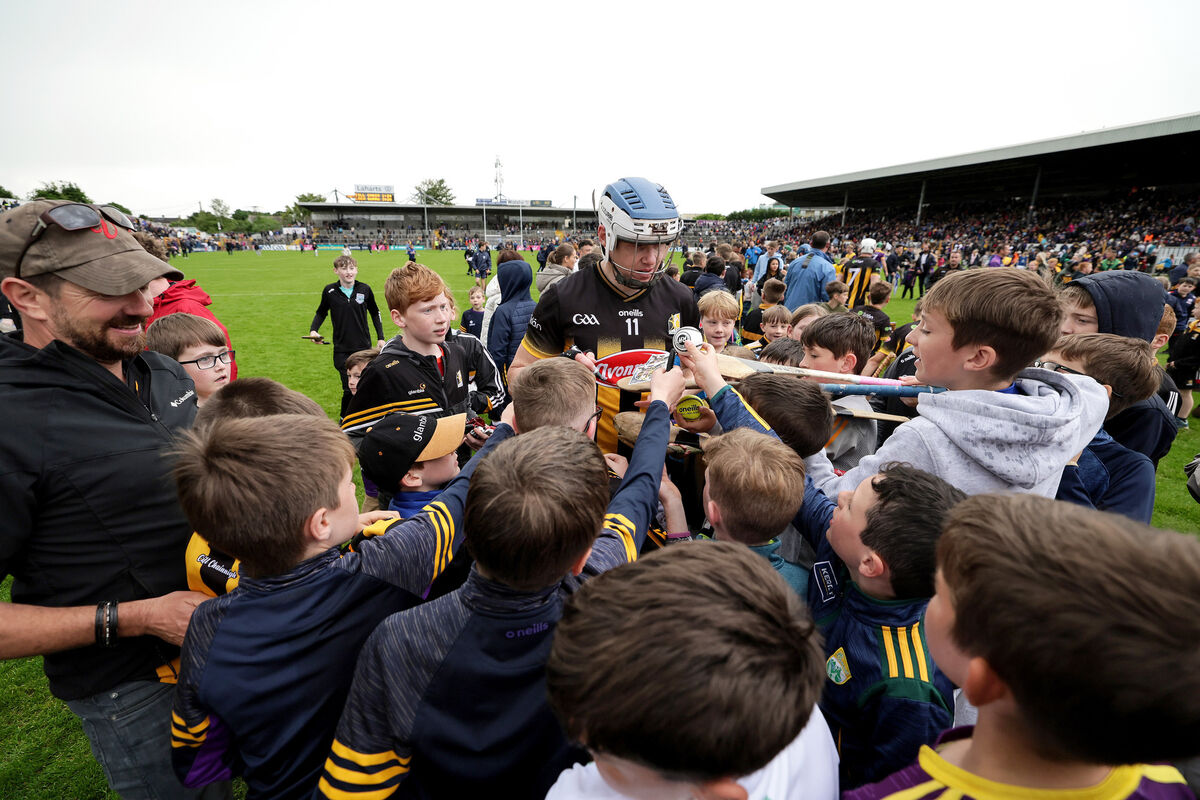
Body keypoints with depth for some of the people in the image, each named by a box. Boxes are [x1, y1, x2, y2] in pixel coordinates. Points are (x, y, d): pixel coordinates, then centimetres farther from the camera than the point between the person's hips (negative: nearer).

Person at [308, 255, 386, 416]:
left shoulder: (365, 289, 0)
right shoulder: (329, 291, -3)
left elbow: (375, 313, 12)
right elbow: (321, 312, 13)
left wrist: (380, 338, 9)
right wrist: (313, 330, -4)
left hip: (364, 347, 2)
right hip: (342, 350, -1)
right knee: (349, 389, -7)